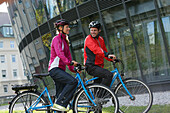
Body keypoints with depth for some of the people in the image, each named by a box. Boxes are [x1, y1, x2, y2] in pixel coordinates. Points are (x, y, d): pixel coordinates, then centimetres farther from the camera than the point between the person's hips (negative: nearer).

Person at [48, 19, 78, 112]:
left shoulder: (64, 41, 22)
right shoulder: (57, 39, -6)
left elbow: (68, 55, 19)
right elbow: (59, 53, -22)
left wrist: (73, 69, 8)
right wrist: (69, 62, -35)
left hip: (61, 69, 9)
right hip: (54, 69, -9)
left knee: (61, 95, 4)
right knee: (73, 81, -25)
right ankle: (59, 104, -21)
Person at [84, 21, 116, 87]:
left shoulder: (101, 39, 15)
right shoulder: (88, 39, -10)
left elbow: (104, 51, 20)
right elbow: (96, 49, -27)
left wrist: (112, 59, 2)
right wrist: (108, 55, -41)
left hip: (98, 66, 8)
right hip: (91, 66, -8)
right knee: (109, 75, -26)